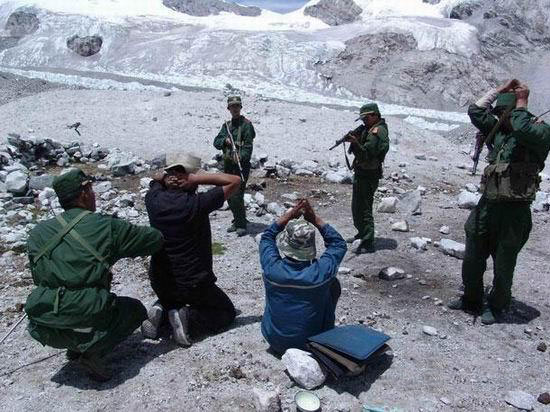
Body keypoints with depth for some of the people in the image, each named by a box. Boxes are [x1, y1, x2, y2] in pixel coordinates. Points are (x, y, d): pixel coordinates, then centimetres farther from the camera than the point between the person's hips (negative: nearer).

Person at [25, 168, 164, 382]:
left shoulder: (38, 232, 7)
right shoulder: (108, 226, -5)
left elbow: (38, 277, 17)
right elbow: (155, 240, 4)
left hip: (41, 329, 6)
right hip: (84, 325, -5)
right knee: (135, 309, 21)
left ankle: (76, 348, 19)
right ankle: (92, 351, 3)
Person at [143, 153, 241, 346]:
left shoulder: (154, 199, -9)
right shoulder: (197, 204, -23)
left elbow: (156, 179, 15)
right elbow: (235, 180, -16)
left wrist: (164, 178, -7)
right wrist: (196, 178, -21)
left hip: (159, 281, 6)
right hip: (193, 284, -5)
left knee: (171, 300, 39)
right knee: (227, 312, 17)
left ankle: (160, 310, 6)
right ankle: (188, 318, -8)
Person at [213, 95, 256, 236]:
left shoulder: (246, 124, -4)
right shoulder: (226, 125, 16)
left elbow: (248, 146, -13)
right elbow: (216, 142, 9)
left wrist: (240, 157, -28)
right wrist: (225, 140, -11)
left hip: (241, 165, -7)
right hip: (228, 165, 7)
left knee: (237, 196, -11)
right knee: (229, 196, 11)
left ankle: (241, 225, 0)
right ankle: (237, 221, 26)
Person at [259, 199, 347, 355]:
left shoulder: (272, 269, -24)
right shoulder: (321, 272, -27)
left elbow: (267, 237, -2)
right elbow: (339, 244, -7)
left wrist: (289, 216, -7)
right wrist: (315, 219, -12)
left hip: (275, 342, 2)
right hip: (312, 344, -1)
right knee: (333, 283, 11)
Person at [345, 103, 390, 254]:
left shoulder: (377, 131, -17)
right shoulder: (370, 129, 15)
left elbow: (366, 155, -25)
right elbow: (360, 152, 11)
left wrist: (355, 142, -37)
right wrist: (355, 137, -5)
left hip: (368, 176, -11)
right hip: (362, 173, 11)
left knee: (364, 208, -9)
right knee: (357, 206, 21)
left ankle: (368, 244, -5)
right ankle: (362, 233, 37)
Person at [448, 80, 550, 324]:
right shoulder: (499, 130, 12)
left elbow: (522, 128, -30)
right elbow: (475, 112, 12)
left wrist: (520, 103, -14)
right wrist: (500, 90, 9)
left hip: (514, 210, -7)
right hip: (487, 204, 7)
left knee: (503, 265, 9)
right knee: (472, 259, 16)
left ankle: (496, 307, 29)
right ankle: (471, 300, 35)